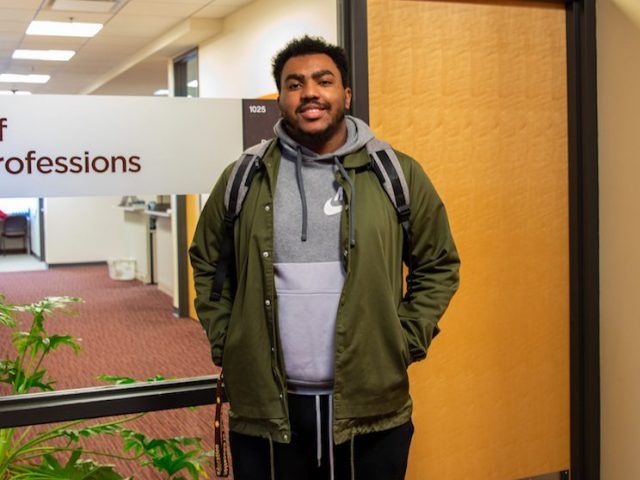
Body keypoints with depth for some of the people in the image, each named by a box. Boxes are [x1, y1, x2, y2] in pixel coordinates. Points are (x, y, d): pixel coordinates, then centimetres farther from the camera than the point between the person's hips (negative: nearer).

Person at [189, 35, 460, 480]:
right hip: (265, 409, 1)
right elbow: (207, 263, 13)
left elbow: (439, 265, 7)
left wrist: (408, 340, -2)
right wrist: (224, 343, 3)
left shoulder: (398, 175, 0)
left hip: (372, 406, 0)